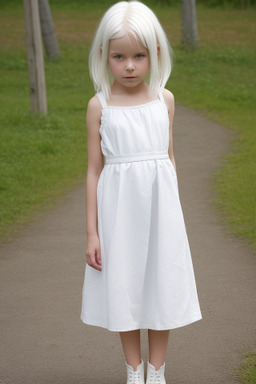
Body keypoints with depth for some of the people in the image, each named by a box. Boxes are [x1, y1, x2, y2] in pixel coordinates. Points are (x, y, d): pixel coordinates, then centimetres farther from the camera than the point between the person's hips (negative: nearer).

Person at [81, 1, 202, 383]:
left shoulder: (164, 99, 2)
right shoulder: (99, 105, -4)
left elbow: (169, 158, 11)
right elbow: (94, 170, -2)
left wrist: (176, 215, 12)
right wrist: (91, 232, -3)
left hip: (159, 207, 2)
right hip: (118, 208, -2)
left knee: (161, 287, 7)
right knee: (124, 289, 7)